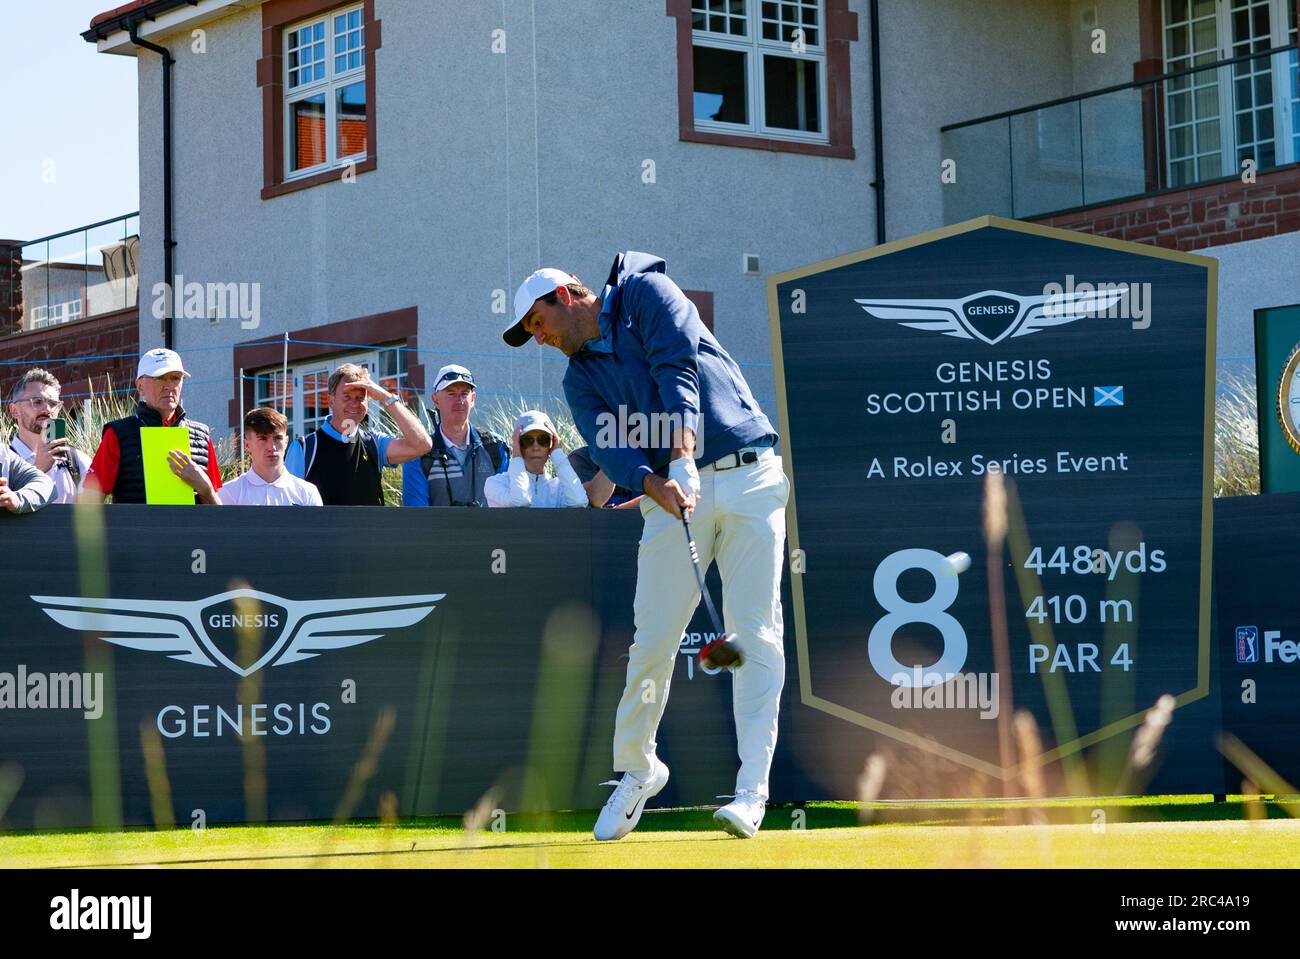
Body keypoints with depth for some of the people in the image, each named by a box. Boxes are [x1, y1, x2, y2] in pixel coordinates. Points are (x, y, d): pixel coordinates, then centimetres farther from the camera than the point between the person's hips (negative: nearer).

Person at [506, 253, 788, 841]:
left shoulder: (646, 292, 5)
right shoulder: (580, 378, 16)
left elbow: (679, 368, -10)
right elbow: (608, 448, -1)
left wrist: (683, 457, -24)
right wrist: (656, 485, -23)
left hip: (749, 478, -4)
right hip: (671, 491, 4)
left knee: (754, 634, -9)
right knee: (653, 639, -4)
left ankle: (753, 789, -11)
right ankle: (636, 770, 15)